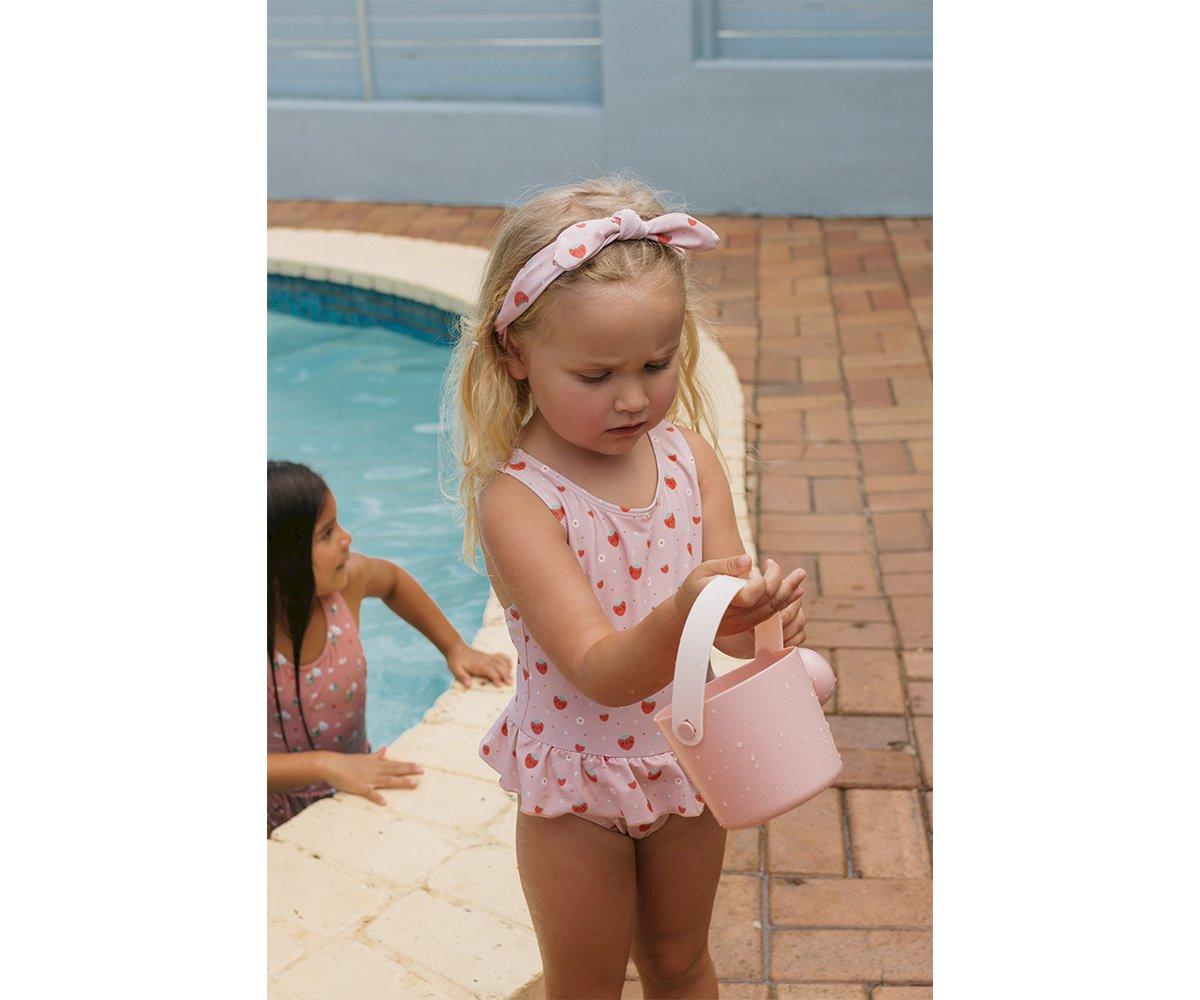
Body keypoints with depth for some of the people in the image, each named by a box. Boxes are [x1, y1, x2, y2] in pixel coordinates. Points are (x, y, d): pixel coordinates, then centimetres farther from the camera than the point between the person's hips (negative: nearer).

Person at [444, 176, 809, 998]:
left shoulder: (689, 453, -10)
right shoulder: (515, 497, -26)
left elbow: (732, 629, -11)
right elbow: (600, 672, -31)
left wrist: (763, 612, -35)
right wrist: (682, 616, -51)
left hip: (684, 760, 4)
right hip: (577, 783, -4)